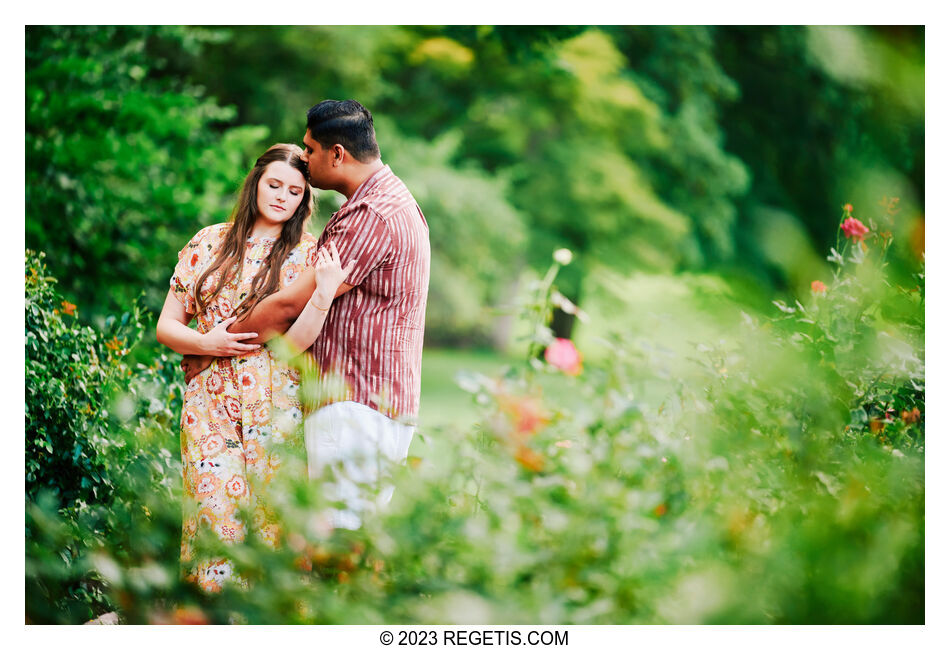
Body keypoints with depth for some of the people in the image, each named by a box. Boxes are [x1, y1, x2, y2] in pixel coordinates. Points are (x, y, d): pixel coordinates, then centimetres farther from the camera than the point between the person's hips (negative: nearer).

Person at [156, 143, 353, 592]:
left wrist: (324, 293, -23)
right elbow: (166, 326, 11)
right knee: (215, 511, -8)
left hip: (274, 403, -1)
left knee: (272, 514, -4)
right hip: (211, 403, 1)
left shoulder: (309, 254, 5)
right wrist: (206, 343, -9)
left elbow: (295, 341, -8)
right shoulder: (210, 243, 10)